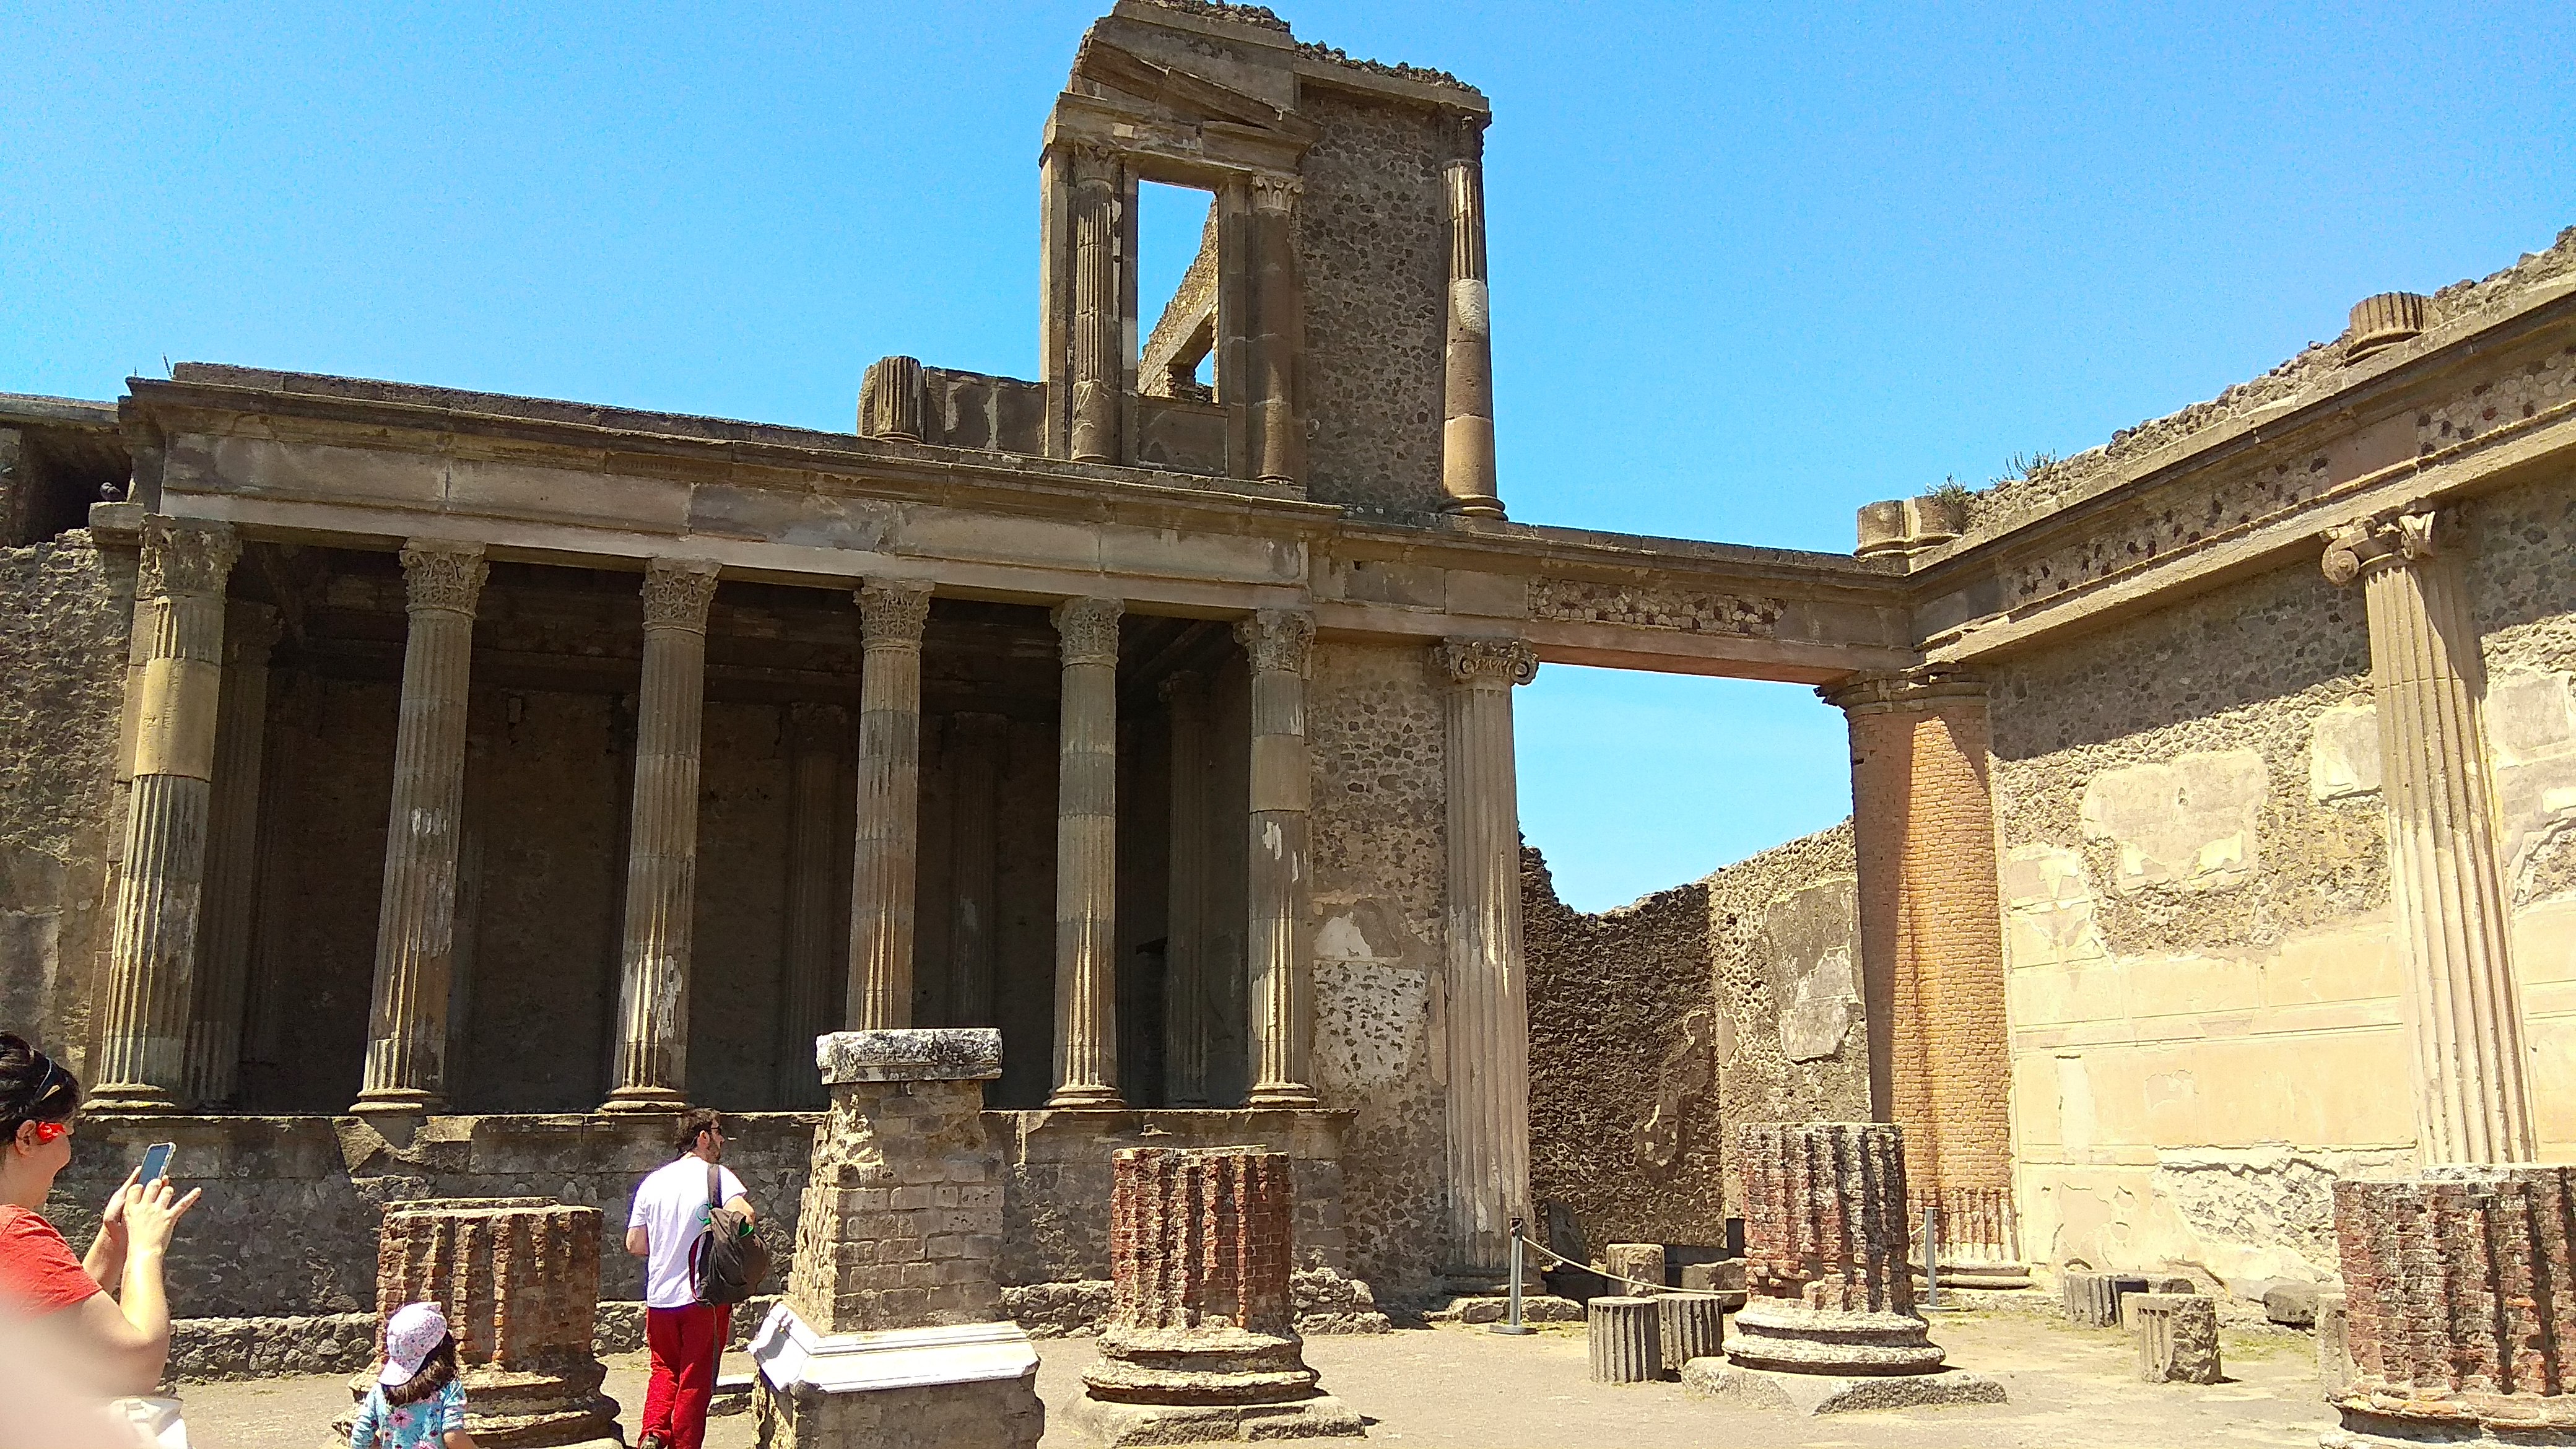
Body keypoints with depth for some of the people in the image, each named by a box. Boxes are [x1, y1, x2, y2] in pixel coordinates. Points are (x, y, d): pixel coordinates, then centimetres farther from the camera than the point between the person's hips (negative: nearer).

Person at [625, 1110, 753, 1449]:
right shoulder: (717, 1175, -9)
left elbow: (634, 1244, 8)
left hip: (659, 1295, 5)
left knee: (665, 1369, 20)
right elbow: (743, 1213, -28)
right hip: (705, 1295, -5)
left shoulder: (652, 1181, 7)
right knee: (696, 1379, 7)